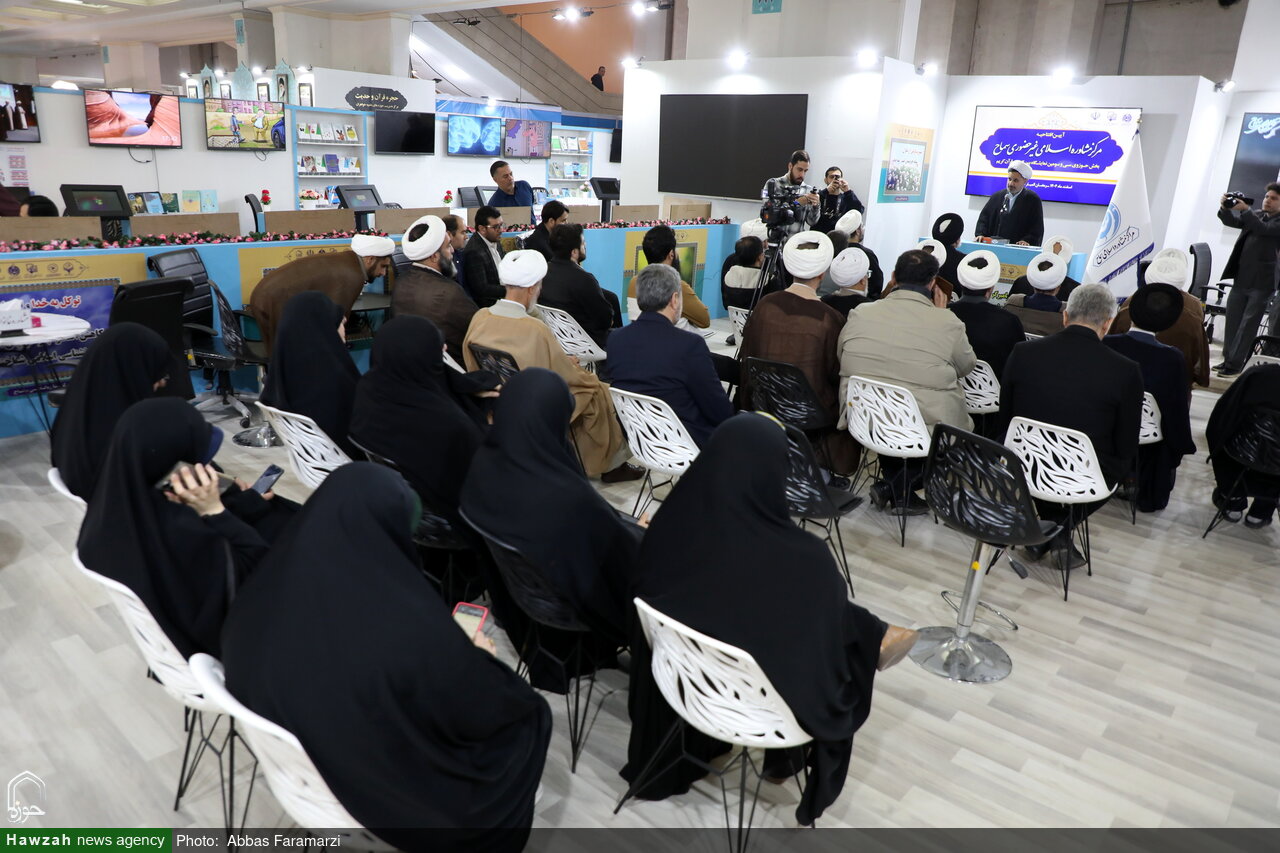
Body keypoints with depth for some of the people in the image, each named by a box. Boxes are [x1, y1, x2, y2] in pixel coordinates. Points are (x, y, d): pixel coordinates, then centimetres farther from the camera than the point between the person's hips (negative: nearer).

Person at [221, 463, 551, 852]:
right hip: (392, 793, -6)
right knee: (529, 717, 20)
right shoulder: (412, 626, -36)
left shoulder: (262, 597, -18)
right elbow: (482, 712, -19)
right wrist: (478, 660, 3)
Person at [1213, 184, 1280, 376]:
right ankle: (1228, 359, 17)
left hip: (1261, 283, -6)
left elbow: (1263, 229, -20)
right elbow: (1232, 221, 7)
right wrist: (1225, 208, -13)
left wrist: (1245, 209, -24)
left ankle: (1235, 364, -3)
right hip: (1241, 279, 6)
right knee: (1232, 322, 9)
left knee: (1247, 325, -4)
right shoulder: (1256, 216, 15)